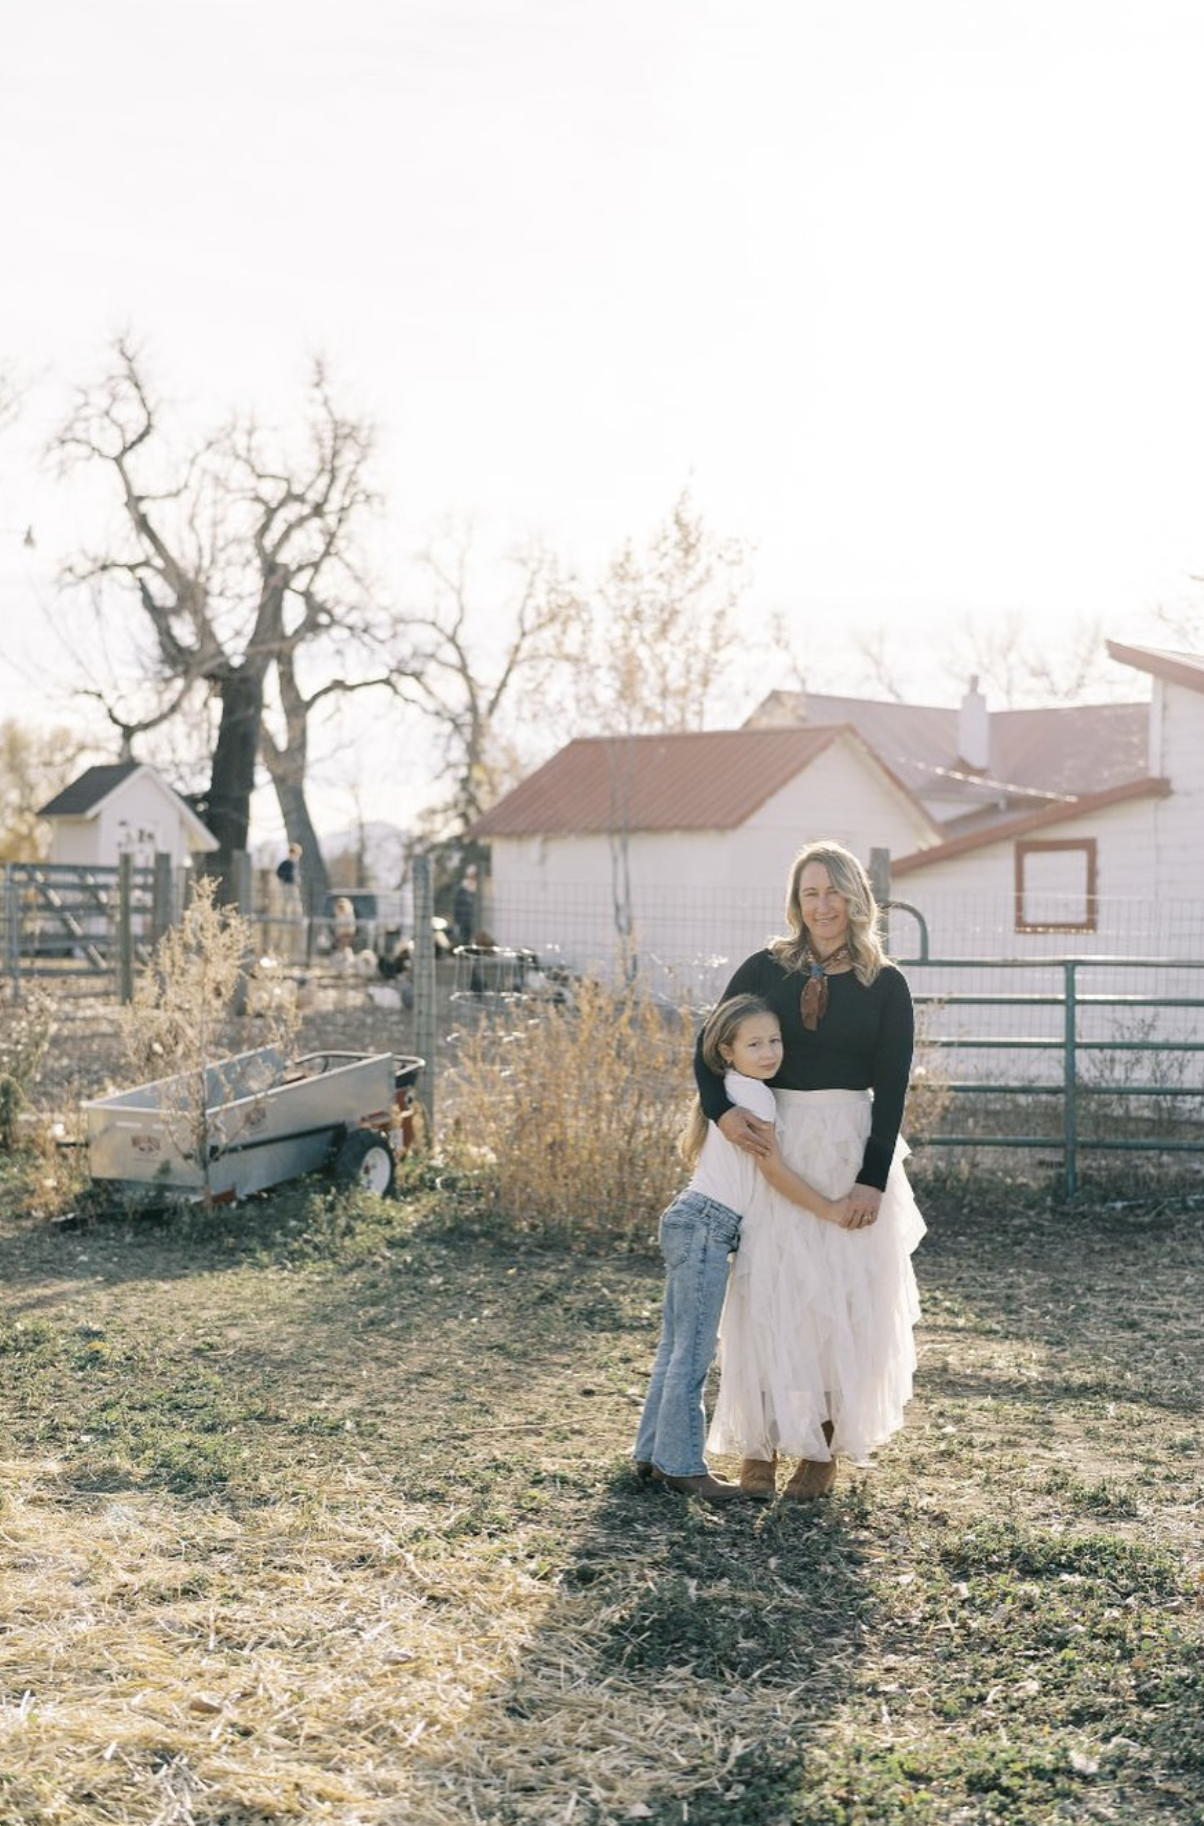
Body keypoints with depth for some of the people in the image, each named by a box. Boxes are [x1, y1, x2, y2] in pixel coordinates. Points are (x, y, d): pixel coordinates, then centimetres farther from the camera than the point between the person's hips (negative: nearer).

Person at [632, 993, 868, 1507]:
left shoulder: (730, 1090, 16)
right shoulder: (753, 1093, -11)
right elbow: (773, 1170, -12)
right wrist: (828, 1209, -6)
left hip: (693, 1223, 10)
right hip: (705, 1227, -10)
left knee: (677, 1345, 14)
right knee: (694, 1351, -5)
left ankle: (653, 1453, 21)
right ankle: (682, 1465, 1)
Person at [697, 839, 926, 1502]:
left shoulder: (885, 985, 1)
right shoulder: (764, 969, 4)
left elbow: (891, 1091, -2)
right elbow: (708, 1051, 5)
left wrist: (873, 1179, -10)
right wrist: (722, 1113, -14)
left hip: (848, 1149, -1)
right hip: (770, 1146, 1)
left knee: (839, 1297, 3)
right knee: (764, 1293, 0)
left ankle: (823, 1449, 15)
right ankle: (758, 1446, 10)